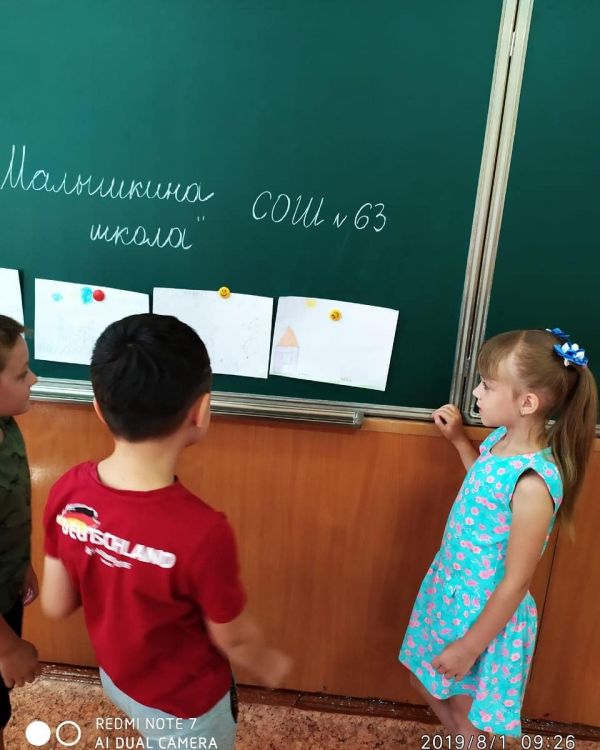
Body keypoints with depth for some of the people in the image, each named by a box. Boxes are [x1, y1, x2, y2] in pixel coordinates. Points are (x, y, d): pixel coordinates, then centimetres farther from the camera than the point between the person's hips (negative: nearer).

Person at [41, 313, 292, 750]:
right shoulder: (201, 532, -40)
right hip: (186, 702, -4)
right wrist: (268, 665, 0)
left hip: (116, 677, 4)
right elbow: (234, 637, -21)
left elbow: (56, 605, -9)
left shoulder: (68, 493, -23)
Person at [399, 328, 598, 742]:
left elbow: (515, 582, -24)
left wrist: (470, 646, -15)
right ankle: (459, 739, 55)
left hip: (484, 612, -8)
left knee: (468, 712, 20)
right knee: (426, 682, 29)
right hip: (450, 591, 8)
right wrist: (458, 438, 7)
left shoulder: (533, 482, -32)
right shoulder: (502, 438, -8)